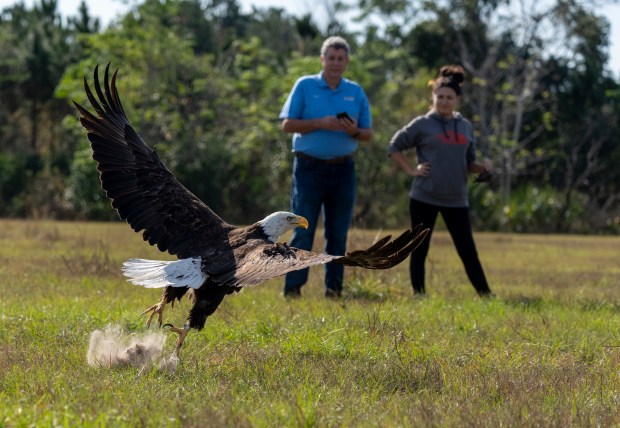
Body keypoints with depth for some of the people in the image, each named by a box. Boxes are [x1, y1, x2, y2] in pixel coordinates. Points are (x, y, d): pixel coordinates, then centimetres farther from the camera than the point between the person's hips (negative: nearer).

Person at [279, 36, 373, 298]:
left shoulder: (356, 92, 11)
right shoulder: (305, 86, 2)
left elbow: (368, 134, 11)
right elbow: (287, 125, -3)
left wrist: (354, 131, -11)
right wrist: (320, 123, -16)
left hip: (343, 170, 3)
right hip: (309, 168, -3)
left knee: (338, 233, 6)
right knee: (303, 230, -5)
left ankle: (334, 290, 11)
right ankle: (292, 289, -4)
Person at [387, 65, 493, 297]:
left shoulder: (465, 126, 10)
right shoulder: (422, 124, -2)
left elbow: (469, 163, 16)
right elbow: (394, 147, 5)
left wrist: (482, 167, -4)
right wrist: (411, 170, -5)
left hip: (456, 200, 3)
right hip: (424, 198, -3)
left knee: (468, 251, 2)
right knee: (420, 250, 4)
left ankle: (486, 296, 4)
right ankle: (419, 295, 11)